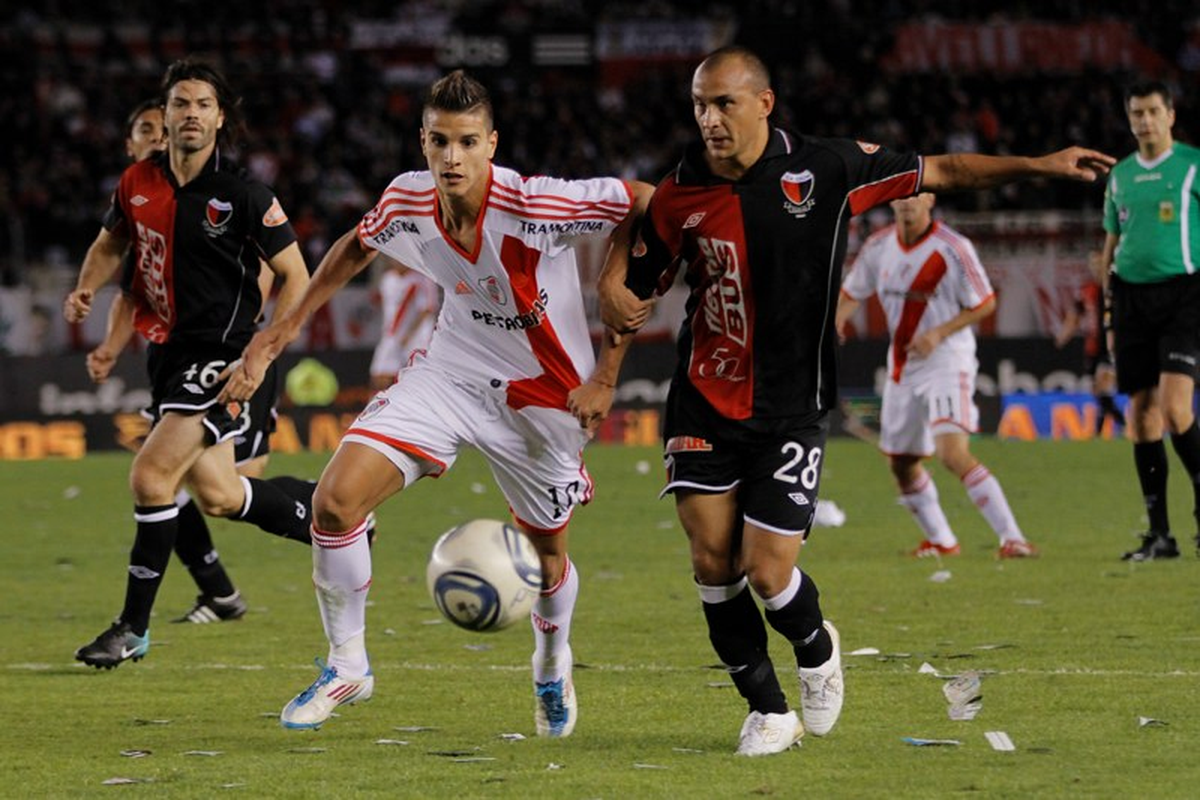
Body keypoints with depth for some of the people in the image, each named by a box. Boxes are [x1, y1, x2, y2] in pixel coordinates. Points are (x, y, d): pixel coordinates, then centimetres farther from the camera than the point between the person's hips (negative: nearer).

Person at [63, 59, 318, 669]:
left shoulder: (243, 195, -13)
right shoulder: (138, 183, 3)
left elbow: (296, 277, -9)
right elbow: (111, 243, 21)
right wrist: (85, 290, 0)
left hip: (220, 357, -7)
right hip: (168, 352, 7)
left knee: (150, 478, -15)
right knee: (217, 495, 13)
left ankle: (134, 628, -5)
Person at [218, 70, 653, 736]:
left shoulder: (533, 207, -29)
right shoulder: (408, 201, -14)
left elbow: (646, 206, -22)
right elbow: (357, 247, 10)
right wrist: (285, 329, 11)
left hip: (543, 395, -3)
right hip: (451, 373, 3)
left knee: (546, 555, 13)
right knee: (335, 501, -13)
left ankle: (552, 668, 48)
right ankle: (346, 667, 7)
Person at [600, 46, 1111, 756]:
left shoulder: (827, 167, -10)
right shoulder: (682, 193, -5)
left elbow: (942, 172, 1)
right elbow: (639, 276, 10)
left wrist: (1040, 165, -4)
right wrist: (614, 293, -13)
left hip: (791, 410, -2)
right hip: (704, 403, 2)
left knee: (767, 572, -9)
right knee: (713, 561, -4)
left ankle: (817, 649, 27)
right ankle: (769, 711, 16)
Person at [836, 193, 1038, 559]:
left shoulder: (952, 248, -14)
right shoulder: (880, 245, 3)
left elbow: (985, 304, -8)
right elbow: (851, 293, 17)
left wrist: (939, 333, -19)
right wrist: (835, 320, -5)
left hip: (946, 361, -7)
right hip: (901, 366, 7)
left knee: (954, 453, -25)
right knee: (901, 462, 14)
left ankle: (1011, 538, -25)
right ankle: (941, 541, 33)